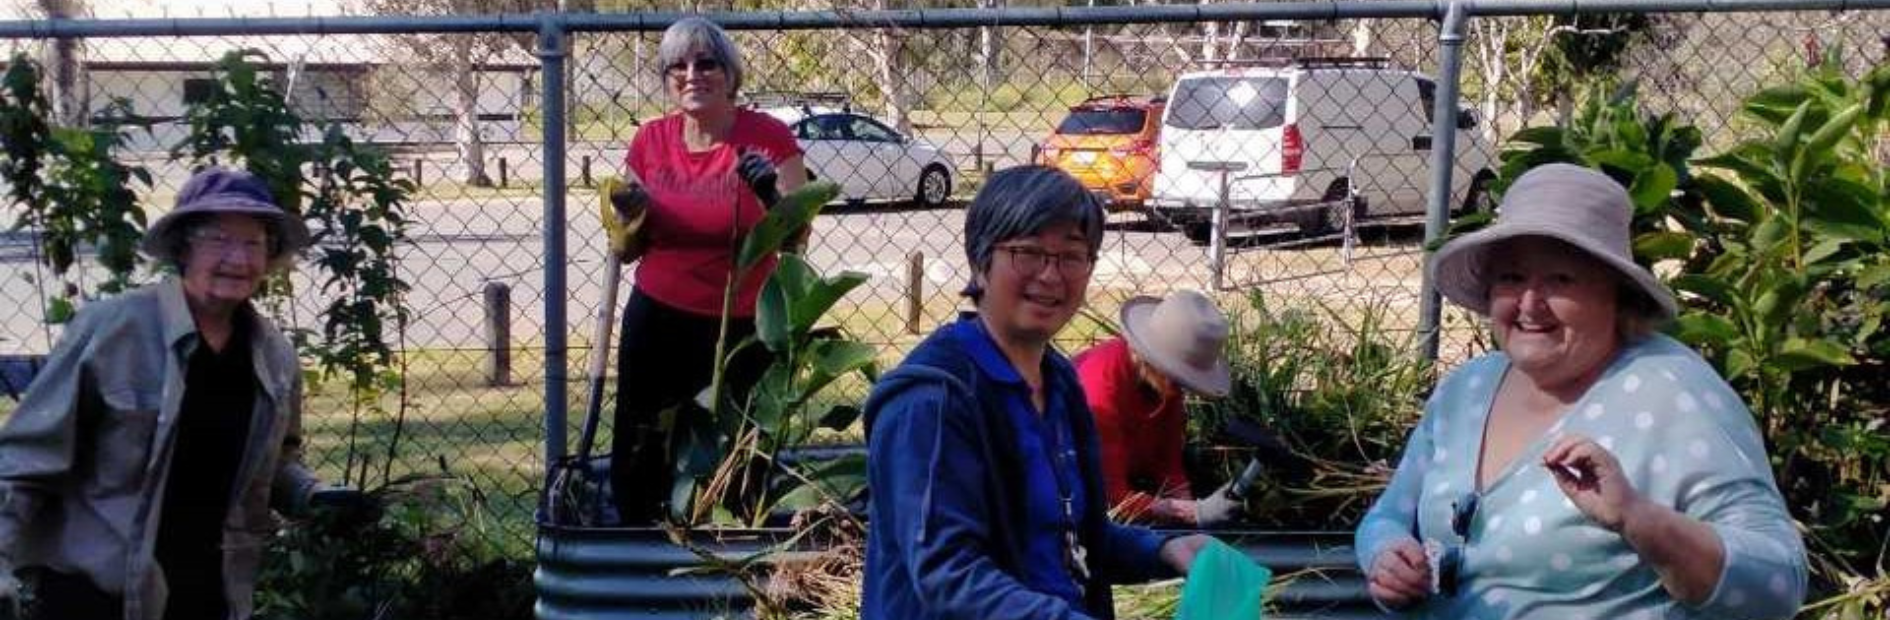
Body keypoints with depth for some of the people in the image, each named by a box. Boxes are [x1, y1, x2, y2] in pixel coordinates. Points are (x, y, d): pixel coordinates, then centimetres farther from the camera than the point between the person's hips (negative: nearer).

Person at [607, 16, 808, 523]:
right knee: (636, 460, 7)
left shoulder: (768, 137, -8)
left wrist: (770, 194, -26)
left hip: (743, 328, -3)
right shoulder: (650, 142, 2)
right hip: (657, 322, 3)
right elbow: (630, 247, 11)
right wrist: (629, 214, -11)